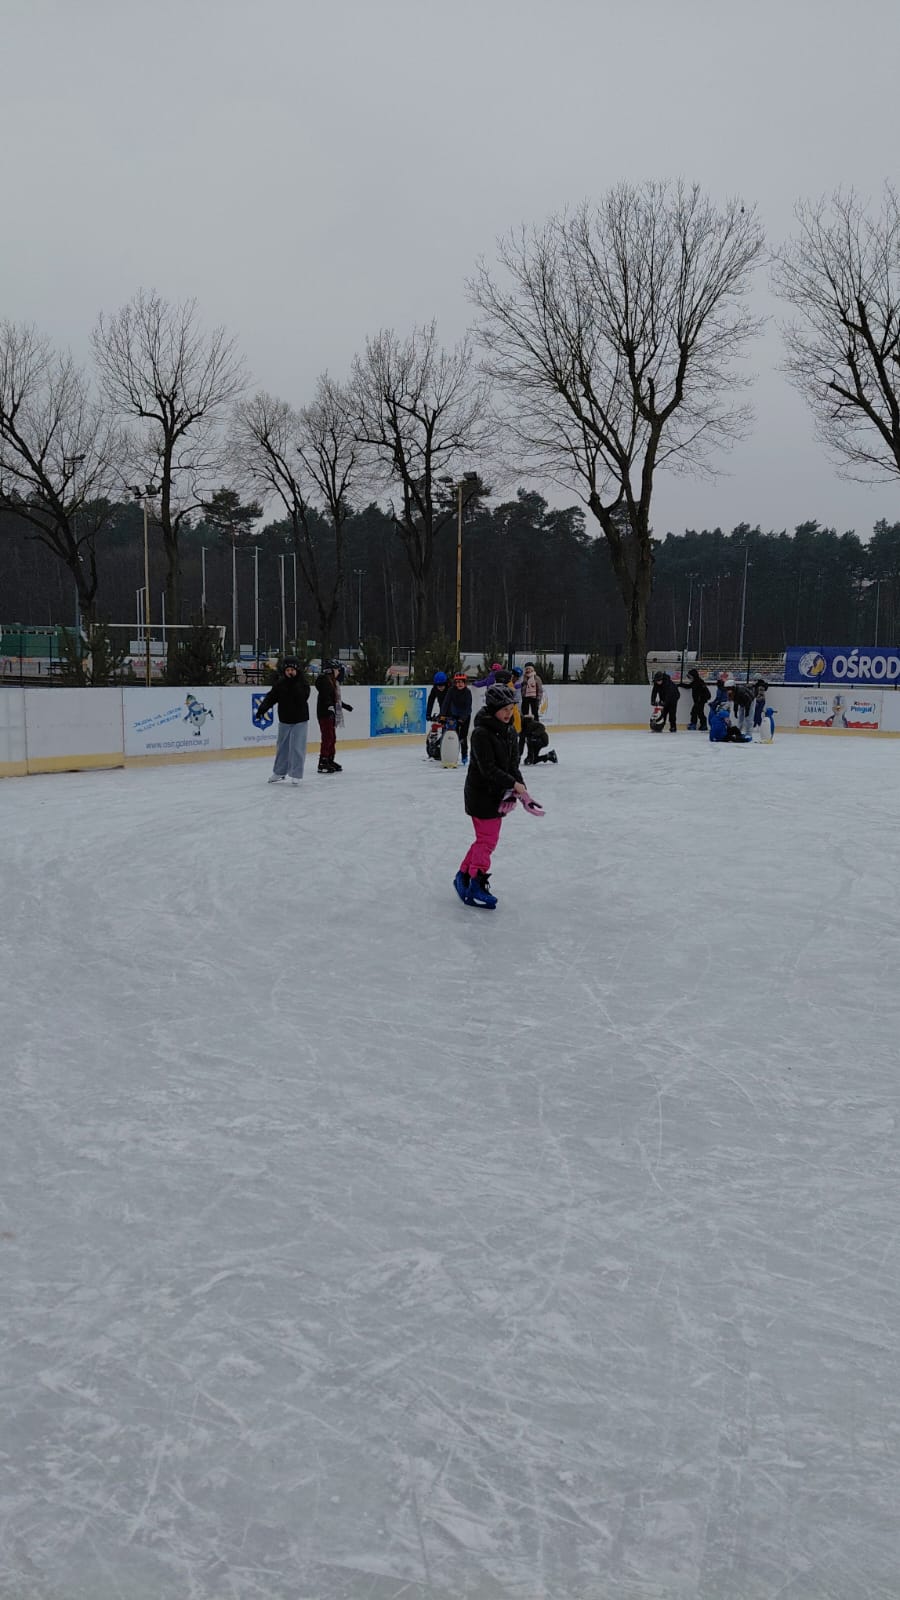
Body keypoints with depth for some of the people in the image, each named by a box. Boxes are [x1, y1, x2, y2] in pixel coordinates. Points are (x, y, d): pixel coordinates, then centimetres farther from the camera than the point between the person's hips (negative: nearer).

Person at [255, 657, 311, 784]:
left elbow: (302, 697, -23)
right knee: (282, 747, 14)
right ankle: (279, 773, 27)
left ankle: (296, 775, -3)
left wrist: (294, 683, -27)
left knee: (297, 748, -8)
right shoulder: (280, 683, 0)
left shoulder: (302, 682, -8)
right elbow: (271, 697, -5)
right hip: (284, 721, 4)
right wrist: (262, 709, -18)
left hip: (300, 721, -4)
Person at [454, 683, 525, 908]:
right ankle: (476, 887, 7)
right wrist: (514, 784, -23)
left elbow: (513, 764, 6)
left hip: (497, 794, 8)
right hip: (480, 794, -8)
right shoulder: (481, 733, -19)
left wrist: (518, 786, -10)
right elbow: (488, 769, -23)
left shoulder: (510, 732, 6)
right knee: (487, 841, -4)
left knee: (487, 839, 16)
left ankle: (464, 877, 30)